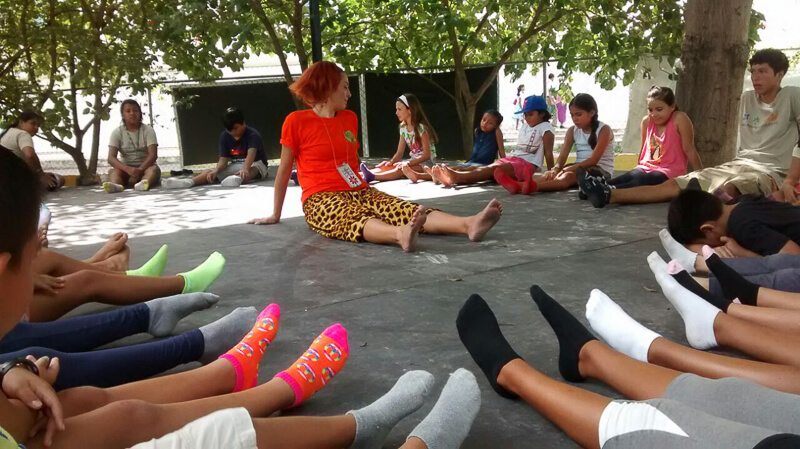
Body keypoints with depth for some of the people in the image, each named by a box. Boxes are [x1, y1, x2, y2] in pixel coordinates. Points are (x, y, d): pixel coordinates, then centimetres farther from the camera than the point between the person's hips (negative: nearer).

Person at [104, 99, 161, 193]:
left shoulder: (148, 130, -3)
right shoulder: (117, 132, -1)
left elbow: (153, 154, -15)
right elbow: (111, 158, -13)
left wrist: (140, 170, -31)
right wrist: (128, 169, -32)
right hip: (126, 169, 1)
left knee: (154, 169, -33)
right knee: (113, 171, -28)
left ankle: (144, 183, -67)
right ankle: (116, 185, -63)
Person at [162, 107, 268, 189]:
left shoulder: (253, 135, -17)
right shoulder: (224, 136, 1)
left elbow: (251, 154, -36)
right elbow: (223, 159, -6)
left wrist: (245, 169, -56)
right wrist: (216, 171, -29)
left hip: (254, 165, -6)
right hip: (235, 166, 6)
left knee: (250, 171, -44)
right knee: (207, 172, -14)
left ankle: (239, 178, -77)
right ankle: (190, 182, -42)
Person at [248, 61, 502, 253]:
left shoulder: (349, 118, 16)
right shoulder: (296, 121, -1)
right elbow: (284, 170, 4)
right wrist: (276, 215, 10)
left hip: (361, 192, 6)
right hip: (322, 200, -6)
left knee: (409, 210, -22)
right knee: (357, 220, -40)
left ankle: (469, 225, -44)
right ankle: (401, 235, -71)